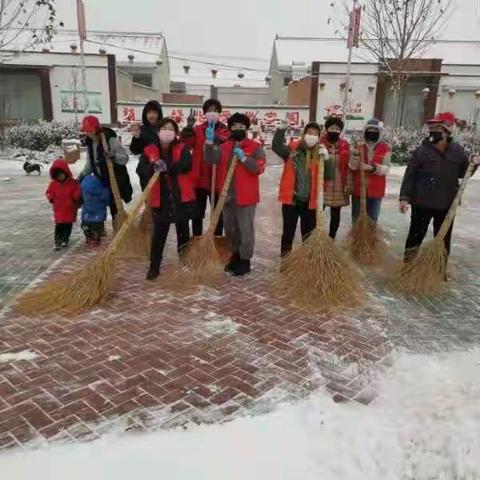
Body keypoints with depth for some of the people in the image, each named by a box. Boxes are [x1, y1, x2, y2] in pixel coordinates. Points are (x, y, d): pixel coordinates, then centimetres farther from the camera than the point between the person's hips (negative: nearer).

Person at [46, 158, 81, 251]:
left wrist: (76, 197, -18)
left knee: (68, 225, 11)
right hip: (58, 208, 0)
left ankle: (65, 239, 28)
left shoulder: (73, 183, -7)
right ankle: (58, 241, -1)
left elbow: (77, 192, -3)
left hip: (70, 208, 0)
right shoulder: (53, 184, 0)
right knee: (59, 225, -7)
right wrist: (51, 198, -4)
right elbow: (49, 192, 11)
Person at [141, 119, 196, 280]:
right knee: (158, 234, 2)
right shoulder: (150, 151, 2)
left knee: (183, 230, 15)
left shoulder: (182, 149, 0)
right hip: (161, 199, 0)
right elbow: (144, 171, -9)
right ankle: (154, 267, 11)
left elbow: (187, 164, -19)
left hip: (182, 198, 0)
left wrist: (167, 167, -30)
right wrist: (154, 166, -30)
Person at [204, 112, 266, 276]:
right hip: (227, 195, 6)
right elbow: (210, 160, -6)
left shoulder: (255, 147, -3)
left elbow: (259, 168, -15)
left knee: (245, 229, 0)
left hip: (245, 195, -5)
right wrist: (210, 142, -19)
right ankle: (235, 255, 34)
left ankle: (245, 260, 13)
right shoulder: (224, 147, 11)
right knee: (229, 228, 17)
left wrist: (244, 158, -23)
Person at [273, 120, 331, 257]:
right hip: (291, 199, -1)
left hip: (310, 201, 1)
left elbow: (328, 176, -7)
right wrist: (281, 129, -31)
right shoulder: (293, 149, -2)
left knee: (309, 235, 13)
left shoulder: (320, 153, 1)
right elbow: (276, 147, -20)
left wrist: (326, 159, -22)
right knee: (288, 232, 11)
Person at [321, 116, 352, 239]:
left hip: (339, 186, 3)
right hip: (323, 184, -2)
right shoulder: (320, 143, -3)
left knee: (335, 215, 10)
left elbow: (348, 166, 4)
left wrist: (348, 184, 0)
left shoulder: (345, 145, 4)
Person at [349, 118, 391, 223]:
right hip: (358, 188, 1)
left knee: (373, 218, 9)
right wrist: (356, 154, -19)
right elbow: (352, 167, -3)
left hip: (376, 189, -1)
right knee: (356, 217, 8)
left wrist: (372, 168, -25)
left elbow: (386, 169, -9)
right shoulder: (359, 146, 4)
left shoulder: (385, 148, 0)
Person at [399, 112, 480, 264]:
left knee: (443, 239, 15)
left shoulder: (457, 150, 0)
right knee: (416, 235, 9)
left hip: (447, 205, 3)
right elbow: (410, 176, -9)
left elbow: (462, 174, 12)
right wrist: (404, 197, -16)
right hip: (422, 203, -3)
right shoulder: (421, 151, -9)